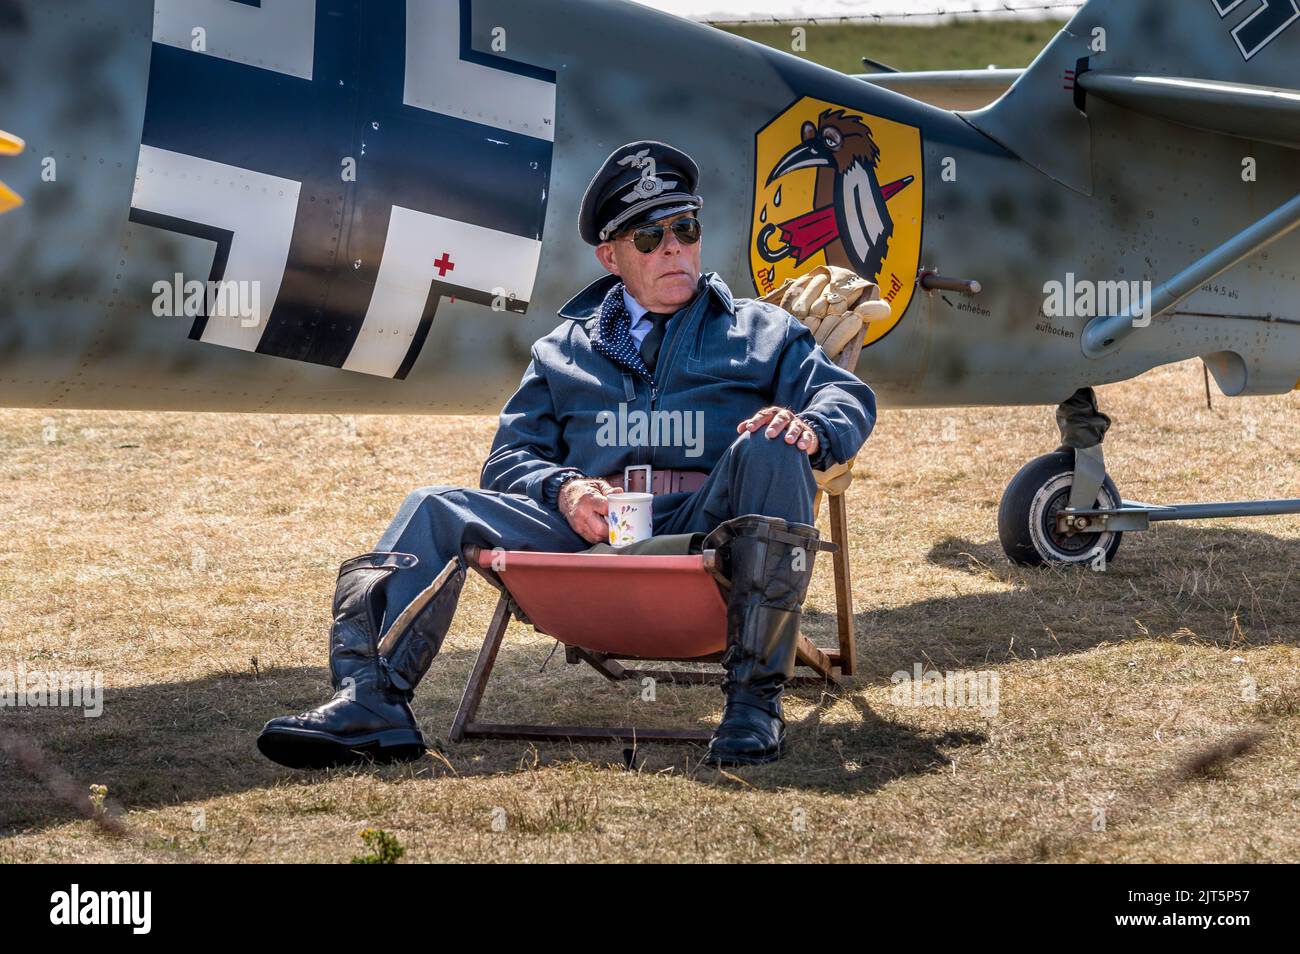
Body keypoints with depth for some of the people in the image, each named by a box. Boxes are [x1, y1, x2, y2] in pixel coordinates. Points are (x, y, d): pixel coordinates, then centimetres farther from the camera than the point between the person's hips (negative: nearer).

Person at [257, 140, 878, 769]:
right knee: (437, 510, -16)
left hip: (710, 526, -2)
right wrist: (564, 490, -6)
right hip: (594, 529, 2)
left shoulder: (760, 332, 22)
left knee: (767, 448, -33)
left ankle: (754, 697, -32)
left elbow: (847, 397, 8)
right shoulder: (565, 349, 27)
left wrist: (810, 425, -19)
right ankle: (371, 699, -36)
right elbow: (508, 458, 19)